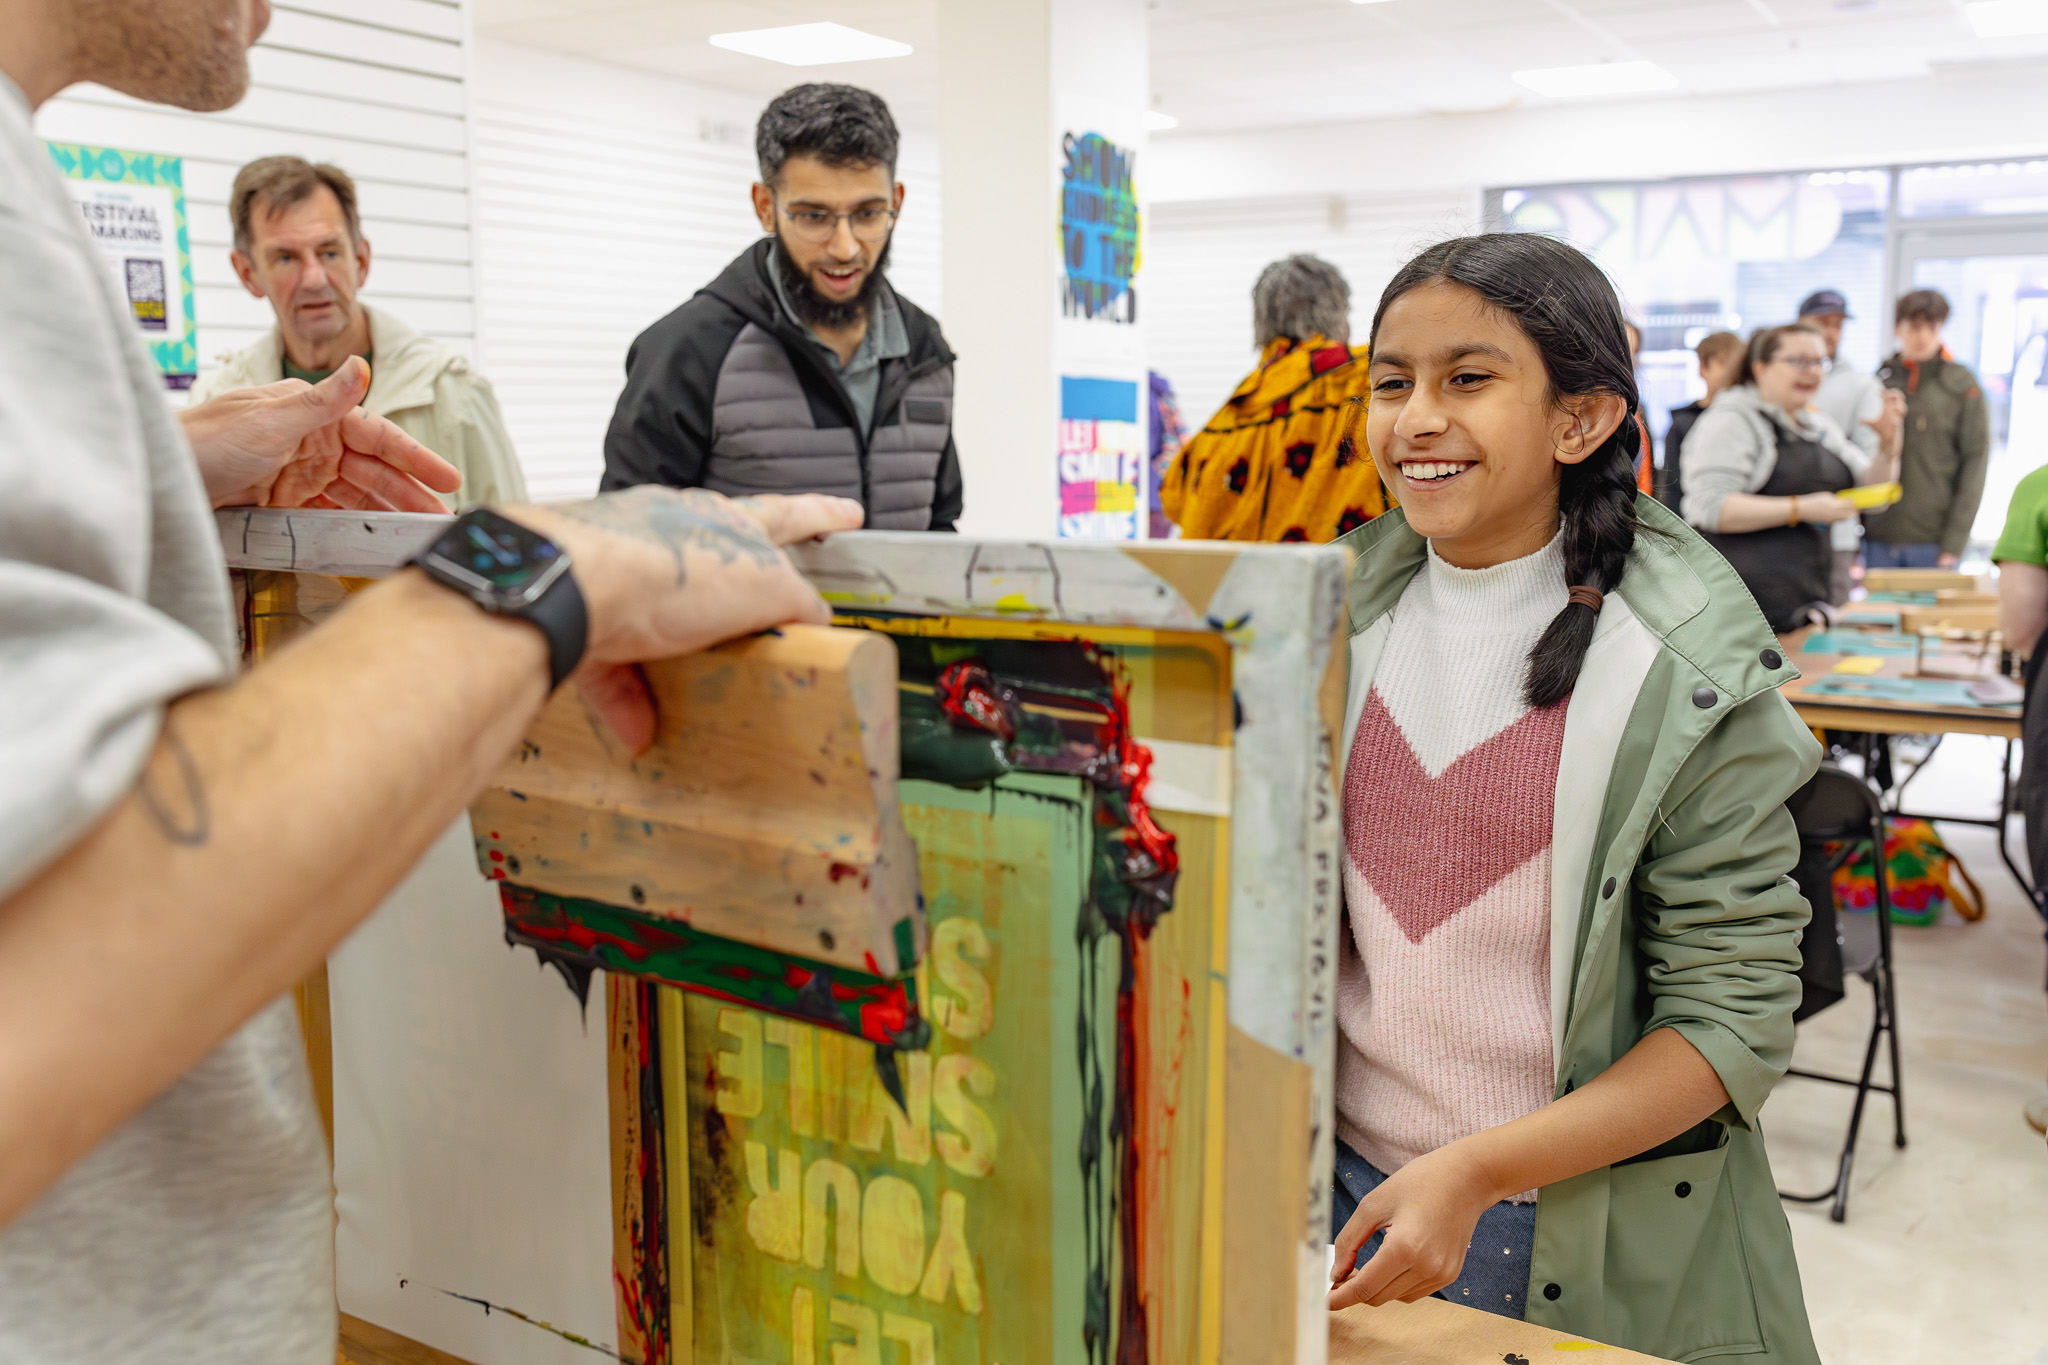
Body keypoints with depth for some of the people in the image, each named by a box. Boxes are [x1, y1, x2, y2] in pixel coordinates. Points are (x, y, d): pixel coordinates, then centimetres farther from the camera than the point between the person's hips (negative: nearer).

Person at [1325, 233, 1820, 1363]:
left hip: (1600, 1252, -3)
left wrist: (1478, 1170, -22)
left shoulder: (1686, 670, -13)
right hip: (1345, 1195, 4)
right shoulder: (1345, 618, -2)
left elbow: (1735, 1016, -14)